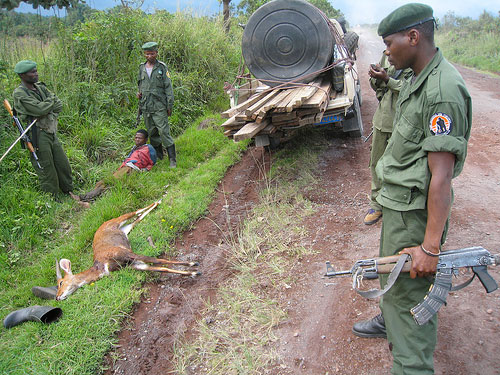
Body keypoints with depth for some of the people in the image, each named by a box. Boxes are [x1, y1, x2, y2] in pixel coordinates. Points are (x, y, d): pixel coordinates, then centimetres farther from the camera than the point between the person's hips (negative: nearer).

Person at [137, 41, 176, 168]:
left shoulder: (162, 67, 0)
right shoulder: (141, 68, 12)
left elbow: (168, 87, -2)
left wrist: (169, 105, -7)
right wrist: (139, 93, 4)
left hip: (159, 106, -5)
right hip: (145, 106, 5)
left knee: (164, 132, -11)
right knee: (152, 133, 11)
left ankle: (172, 159, -8)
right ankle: (158, 156, 25)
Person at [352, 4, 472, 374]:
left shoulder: (443, 91, -25)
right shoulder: (418, 79, 6)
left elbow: (441, 176, -28)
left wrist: (431, 246, -26)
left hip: (414, 210, -10)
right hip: (397, 202, 10)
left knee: (410, 291, 0)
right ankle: (389, 320, 52)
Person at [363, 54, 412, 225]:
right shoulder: (387, 54, 10)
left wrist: (387, 79, -22)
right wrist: (375, 77, -4)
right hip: (382, 119, 6)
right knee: (376, 162, 13)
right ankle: (377, 204, 28)